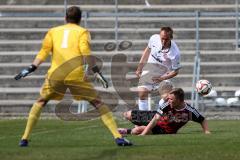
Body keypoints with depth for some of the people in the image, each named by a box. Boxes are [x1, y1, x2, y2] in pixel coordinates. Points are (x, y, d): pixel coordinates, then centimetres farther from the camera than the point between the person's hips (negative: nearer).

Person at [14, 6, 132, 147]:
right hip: (76, 75, -2)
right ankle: (118, 137, -6)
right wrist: (97, 72, -7)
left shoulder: (53, 31, 21)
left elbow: (44, 52, 8)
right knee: (98, 103, 6)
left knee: (40, 102, 23)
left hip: (55, 74, 2)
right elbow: (86, 52, -4)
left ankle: (25, 139, 14)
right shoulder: (82, 32, 13)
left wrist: (32, 68, 6)